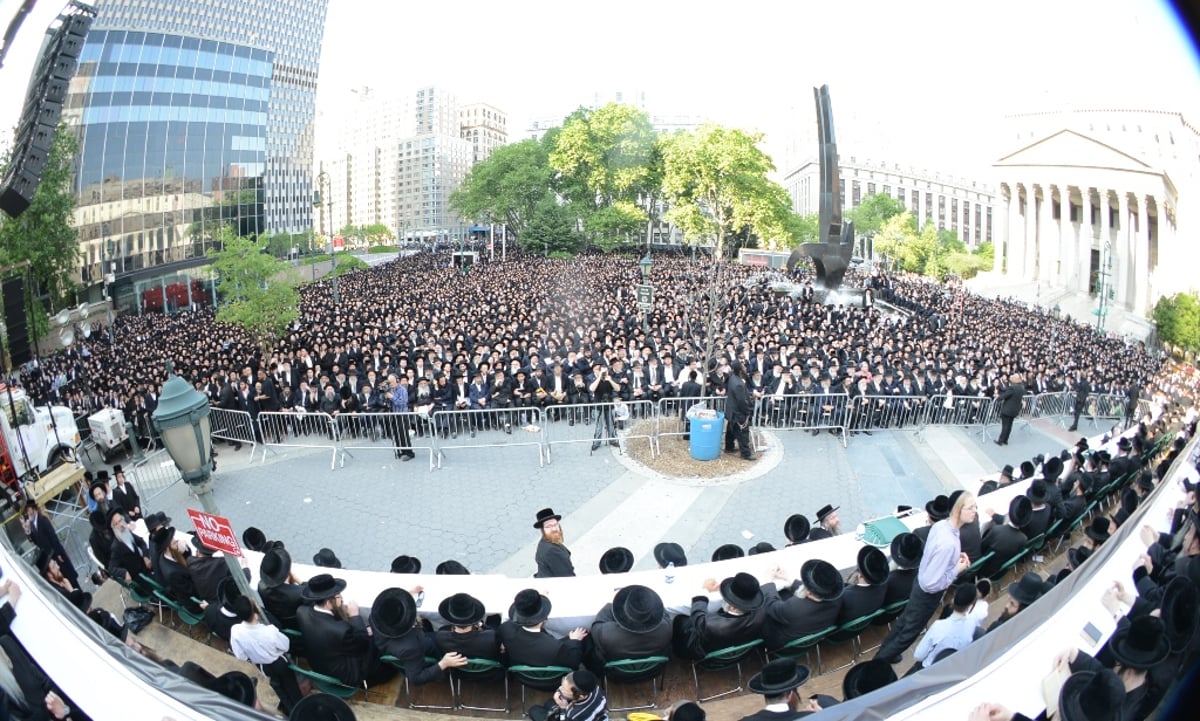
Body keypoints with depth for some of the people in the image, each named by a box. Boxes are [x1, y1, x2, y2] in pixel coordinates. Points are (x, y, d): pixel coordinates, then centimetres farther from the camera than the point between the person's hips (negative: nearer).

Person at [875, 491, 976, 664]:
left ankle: (885, 652, 49)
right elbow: (933, 583, -33)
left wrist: (955, 557, -3)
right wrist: (957, 570, -22)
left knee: (906, 619, 28)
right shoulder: (949, 543, -38)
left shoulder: (941, 524, -11)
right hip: (929, 592, -8)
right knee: (909, 631, 14)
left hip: (921, 581, 8)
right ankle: (881, 661, 33)